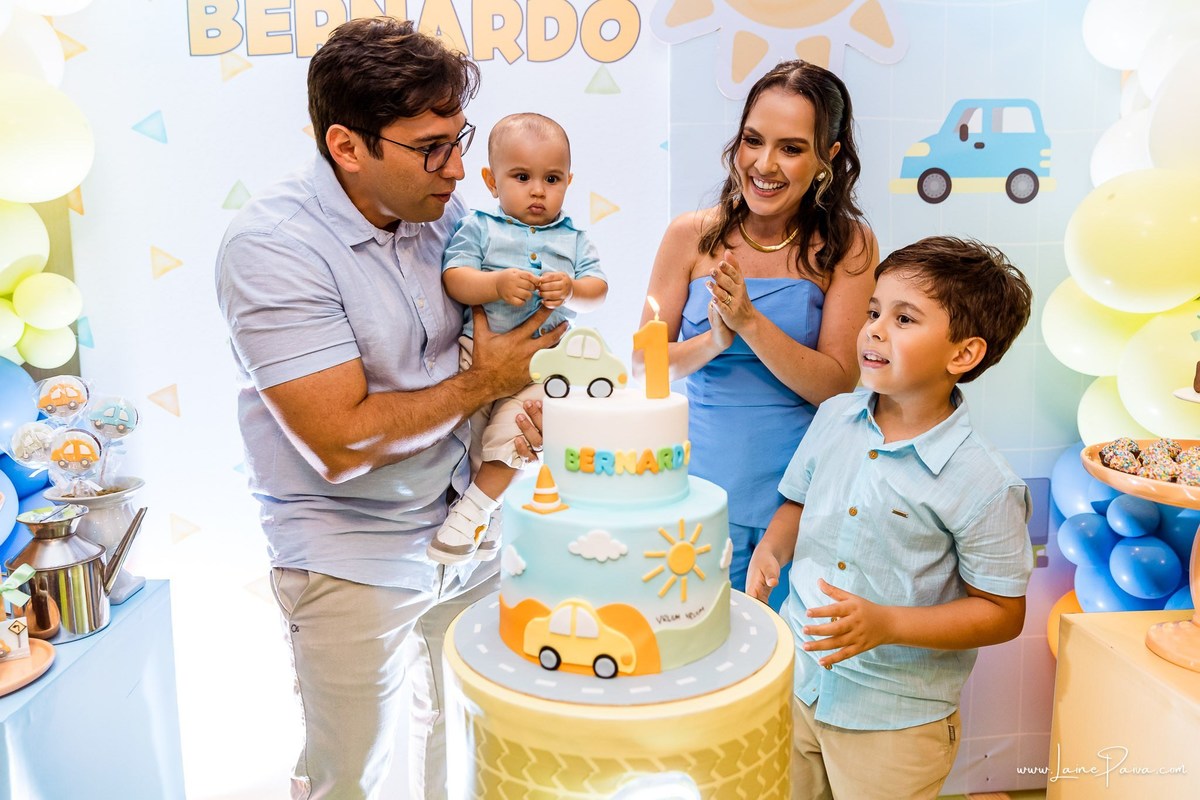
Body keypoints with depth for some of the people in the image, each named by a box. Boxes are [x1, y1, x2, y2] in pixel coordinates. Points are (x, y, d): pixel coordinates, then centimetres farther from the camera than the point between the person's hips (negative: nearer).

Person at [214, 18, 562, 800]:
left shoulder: (444, 207, -3)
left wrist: (521, 399, -11)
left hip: (466, 525, 6)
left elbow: (499, 327, 11)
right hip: (354, 560, -5)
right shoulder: (272, 245, -22)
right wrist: (483, 384, -17)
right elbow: (343, 442, -27)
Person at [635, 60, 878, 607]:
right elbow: (645, 363, -1)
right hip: (703, 480, 1)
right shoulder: (691, 235, -2)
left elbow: (837, 385, -10)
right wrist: (714, 341, -19)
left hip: (797, 488, 0)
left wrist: (749, 322, -22)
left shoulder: (847, 246, -5)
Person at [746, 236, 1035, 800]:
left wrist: (886, 624, -24)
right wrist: (769, 551, -8)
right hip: (797, 683, 5)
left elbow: (1002, 614, -12)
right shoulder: (834, 418, -5)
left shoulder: (981, 484, -20)